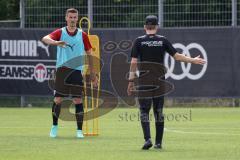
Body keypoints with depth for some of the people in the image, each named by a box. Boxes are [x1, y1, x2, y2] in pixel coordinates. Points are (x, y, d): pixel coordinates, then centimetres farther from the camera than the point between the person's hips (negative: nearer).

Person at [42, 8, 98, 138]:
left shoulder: (83, 35, 8)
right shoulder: (60, 32, 3)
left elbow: (89, 54, 15)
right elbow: (45, 39, -14)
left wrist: (92, 73, 12)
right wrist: (56, 42, -36)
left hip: (77, 71, 1)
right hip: (62, 69, -1)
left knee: (78, 100, -5)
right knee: (58, 99, 0)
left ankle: (79, 131, 0)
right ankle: (54, 127, 18)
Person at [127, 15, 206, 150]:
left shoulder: (139, 41, -2)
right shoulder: (163, 40, 2)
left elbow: (134, 62, -6)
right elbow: (177, 56, 0)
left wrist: (131, 80, -2)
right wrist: (193, 60, 12)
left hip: (144, 82, -2)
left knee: (144, 111, 1)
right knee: (158, 111, 9)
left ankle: (148, 139, -16)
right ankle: (158, 142, 11)